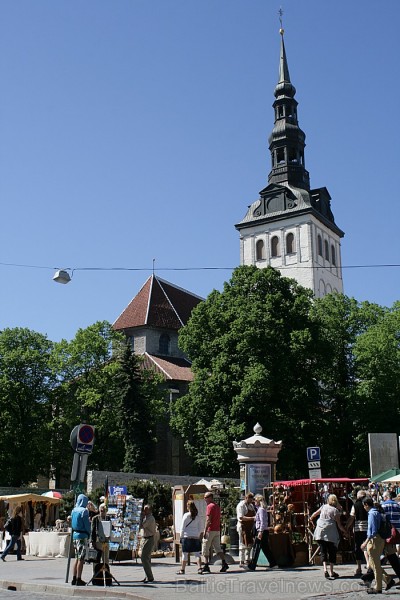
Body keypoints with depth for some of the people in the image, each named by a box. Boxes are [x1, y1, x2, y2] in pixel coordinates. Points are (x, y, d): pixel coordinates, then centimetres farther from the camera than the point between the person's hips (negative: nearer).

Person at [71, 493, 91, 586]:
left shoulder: (74, 510, 10)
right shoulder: (84, 511, -13)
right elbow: (87, 525, -11)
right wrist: (89, 534, 3)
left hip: (75, 534, 8)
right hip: (82, 536, -8)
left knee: (77, 558, 14)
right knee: (81, 558, -3)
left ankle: (74, 579, 17)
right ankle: (79, 579, -1)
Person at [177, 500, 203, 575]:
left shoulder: (186, 515, -6)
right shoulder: (197, 516, 5)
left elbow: (182, 527, -4)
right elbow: (201, 528, 8)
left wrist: (181, 537, 3)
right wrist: (200, 537, 16)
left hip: (187, 537, -3)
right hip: (196, 537, 3)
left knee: (185, 554, 5)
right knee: (197, 554, 7)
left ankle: (182, 570, 10)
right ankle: (200, 568, -4)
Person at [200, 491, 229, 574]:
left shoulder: (210, 506, -12)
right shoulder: (217, 506, 15)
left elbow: (208, 520, -18)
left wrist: (205, 531, -18)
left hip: (210, 530, -8)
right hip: (217, 530, 8)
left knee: (205, 548, 1)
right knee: (217, 548, 9)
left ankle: (206, 566, 0)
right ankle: (224, 563, -2)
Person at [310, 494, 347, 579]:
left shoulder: (323, 507, 9)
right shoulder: (335, 510, -2)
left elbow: (314, 514, 23)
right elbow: (339, 525, -2)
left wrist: (311, 519, 43)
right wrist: (345, 532, 14)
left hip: (320, 532, 3)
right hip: (331, 533, -3)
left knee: (323, 551, 8)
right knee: (332, 552, 8)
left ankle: (325, 569, -9)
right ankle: (331, 572, 6)